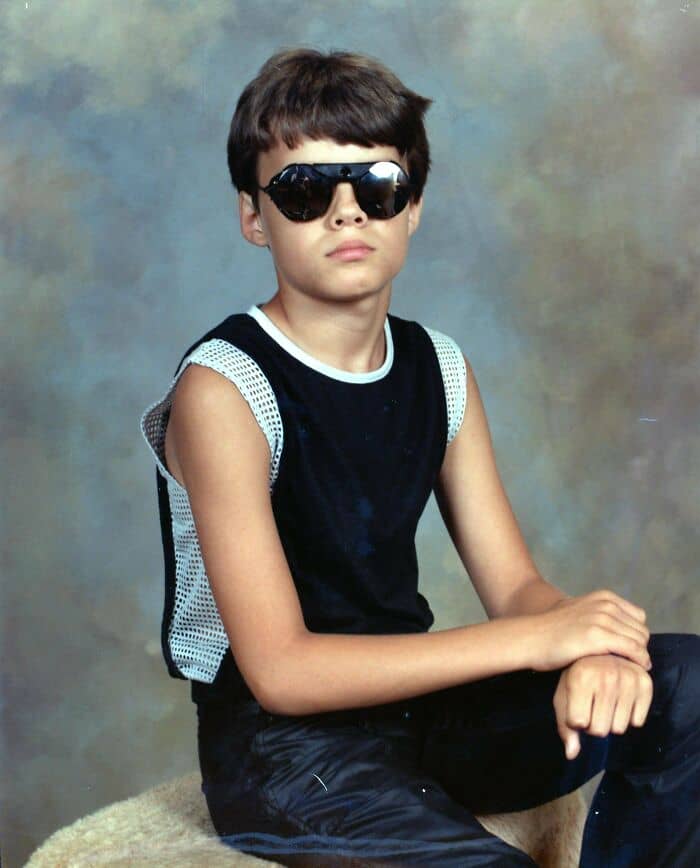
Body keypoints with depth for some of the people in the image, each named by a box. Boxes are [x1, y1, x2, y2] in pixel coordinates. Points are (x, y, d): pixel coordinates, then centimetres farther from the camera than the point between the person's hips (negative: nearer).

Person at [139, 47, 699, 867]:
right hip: (281, 743, -6)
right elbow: (280, 671, -21)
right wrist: (537, 639, -24)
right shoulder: (223, 388, -16)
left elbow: (514, 585, 2)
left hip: (413, 697, 6)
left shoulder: (441, 368, 5)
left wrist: (590, 647, -23)